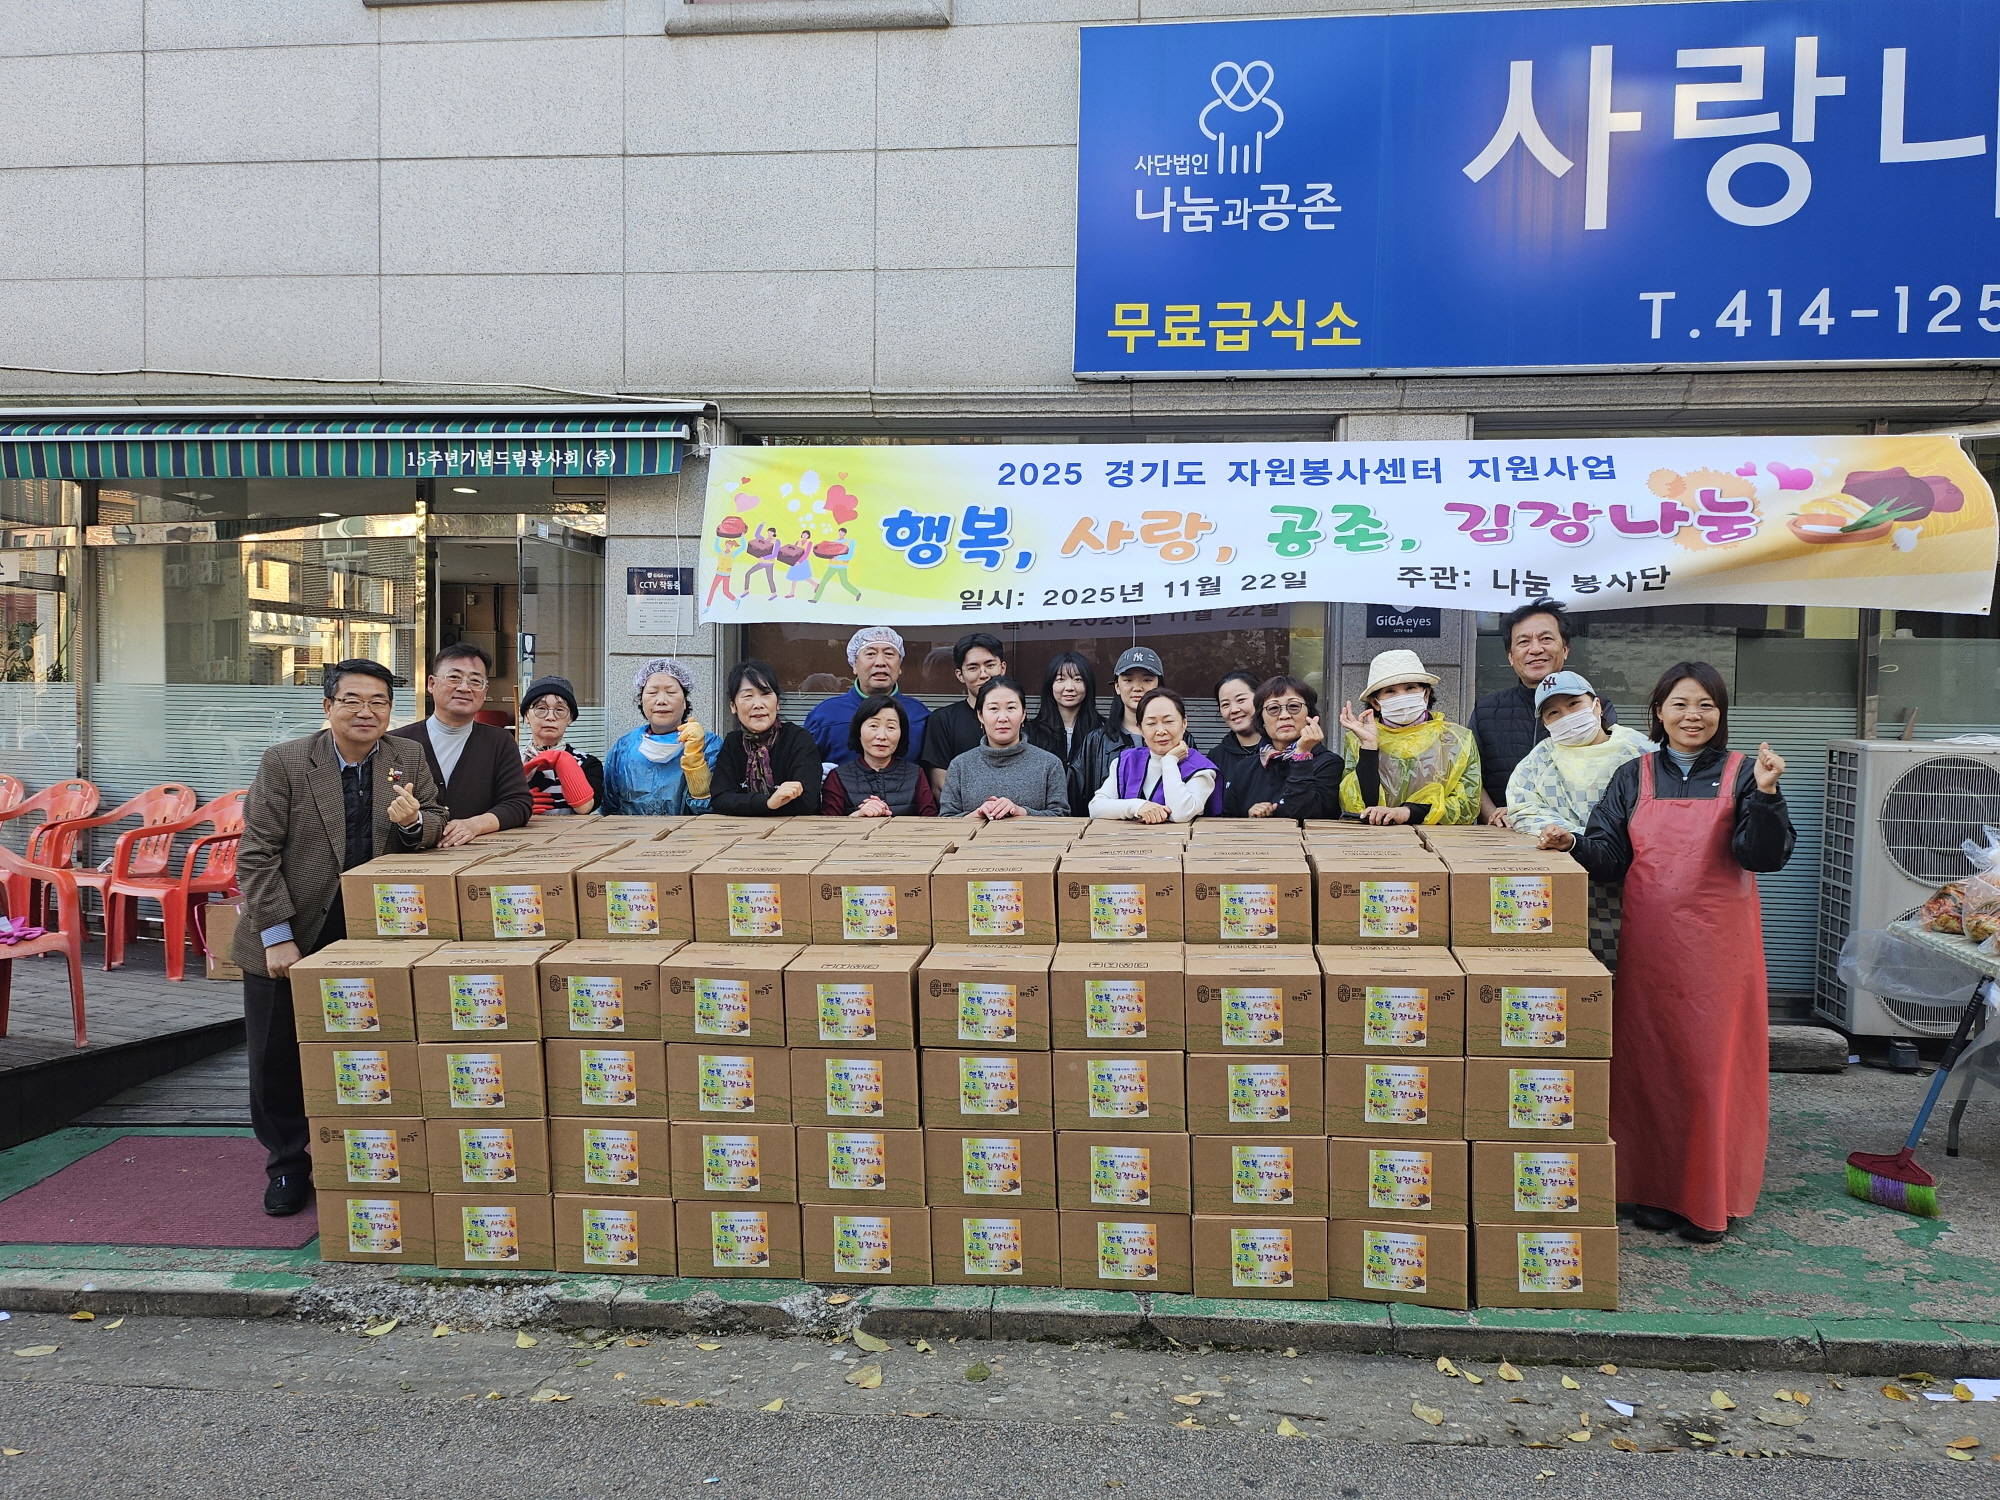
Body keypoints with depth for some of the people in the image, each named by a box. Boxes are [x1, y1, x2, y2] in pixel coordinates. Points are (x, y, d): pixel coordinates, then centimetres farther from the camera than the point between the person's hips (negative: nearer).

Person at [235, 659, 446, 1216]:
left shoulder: (409, 759, -1)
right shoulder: (284, 762, -9)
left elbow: (436, 823, 4)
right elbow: (256, 855, -10)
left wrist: (413, 822, -21)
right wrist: (277, 935, -16)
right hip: (288, 945, -1)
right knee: (278, 1064, 10)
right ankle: (287, 1168, 28)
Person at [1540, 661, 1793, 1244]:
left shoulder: (1741, 774, 1)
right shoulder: (1634, 776, 9)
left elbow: (1766, 856, -8)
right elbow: (1609, 854, 6)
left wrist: (1765, 793, -21)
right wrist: (1573, 843, -13)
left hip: (1719, 942, -2)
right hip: (1648, 940, 2)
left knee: (1713, 1063, 2)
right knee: (1649, 1061, 8)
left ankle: (1709, 1200, 15)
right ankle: (1656, 1189, 20)